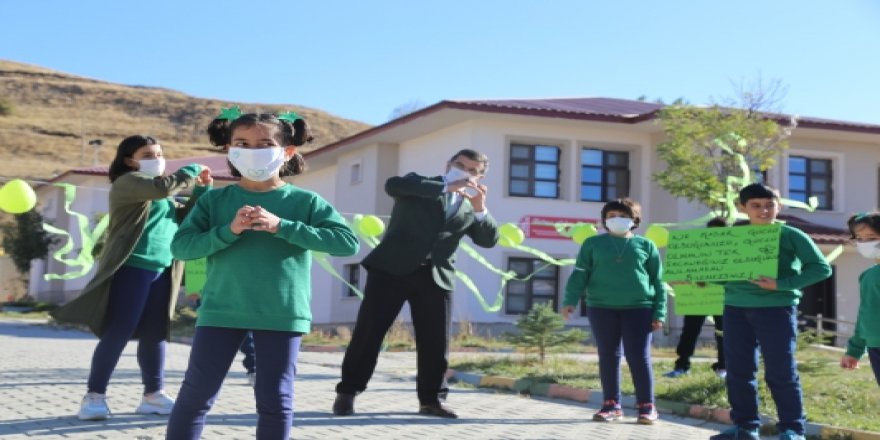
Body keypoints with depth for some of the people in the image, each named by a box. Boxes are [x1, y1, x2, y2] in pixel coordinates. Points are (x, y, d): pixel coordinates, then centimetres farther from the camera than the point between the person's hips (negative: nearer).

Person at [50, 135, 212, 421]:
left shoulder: (162, 196, 25)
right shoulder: (127, 182, -4)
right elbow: (164, 186, -21)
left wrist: (202, 189, 10)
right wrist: (193, 171, -8)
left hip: (161, 270, 8)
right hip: (131, 269, -8)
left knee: (154, 335, 8)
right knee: (118, 334, -8)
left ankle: (153, 394, 15)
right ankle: (95, 395, -1)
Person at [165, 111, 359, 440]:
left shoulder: (305, 201, -2)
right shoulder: (215, 200, 2)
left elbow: (347, 242, -12)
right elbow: (180, 246, -5)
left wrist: (282, 226, -18)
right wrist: (228, 231, -19)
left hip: (282, 314, 0)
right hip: (221, 310, 1)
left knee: (276, 399, 6)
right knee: (196, 394, 5)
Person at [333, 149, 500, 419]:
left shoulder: (470, 207, 17)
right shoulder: (419, 185, 7)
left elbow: (489, 240, 6)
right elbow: (392, 185, -15)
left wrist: (480, 209, -12)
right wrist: (446, 187, -20)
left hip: (436, 278, 3)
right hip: (392, 268, -3)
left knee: (435, 341, 2)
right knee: (368, 332, -2)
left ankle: (430, 399, 15)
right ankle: (347, 393, 8)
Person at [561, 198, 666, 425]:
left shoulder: (646, 245, 8)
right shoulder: (593, 243, 8)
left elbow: (658, 281, 7)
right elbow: (580, 274, 3)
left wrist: (659, 313, -2)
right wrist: (570, 300, -11)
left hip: (638, 307, -1)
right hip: (601, 308, 1)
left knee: (638, 357, -4)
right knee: (608, 356, 6)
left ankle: (647, 406, 4)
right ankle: (612, 404, 15)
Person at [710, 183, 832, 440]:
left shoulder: (791, 236, -1)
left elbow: (821, 268, -6)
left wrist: (781, 284, -16)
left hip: (776, 308, -4)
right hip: (735, 309, 4)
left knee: (781, 372, -3)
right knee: (738, 371, 6)